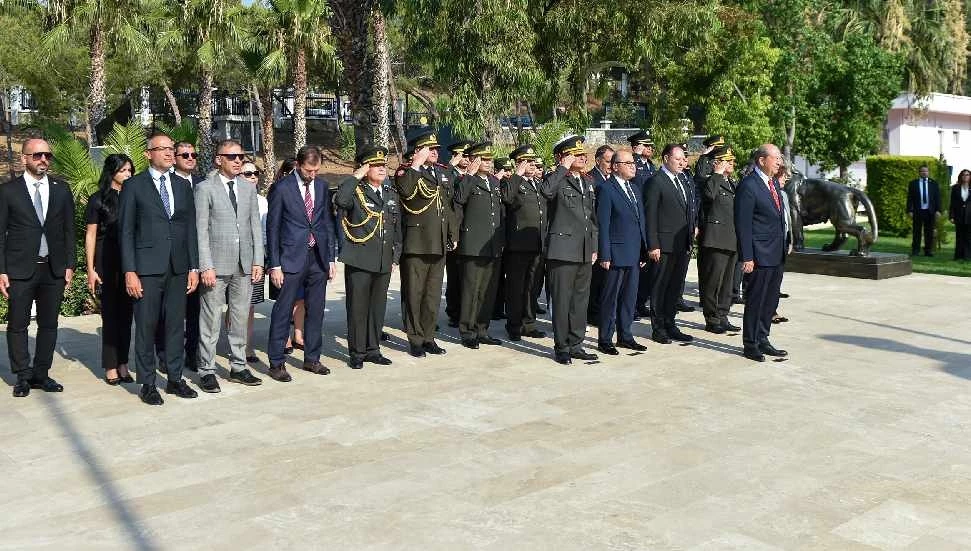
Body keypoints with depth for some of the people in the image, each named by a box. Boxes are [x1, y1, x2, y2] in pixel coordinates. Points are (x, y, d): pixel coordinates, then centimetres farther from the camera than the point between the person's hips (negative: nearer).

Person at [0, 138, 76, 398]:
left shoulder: (61, 189, 7)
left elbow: (69, 230, 10)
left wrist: (69, 265, 4)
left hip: (54, 269, 3)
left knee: (49, 324, 8)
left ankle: (41, 374, 19)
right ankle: (23, 376, 15)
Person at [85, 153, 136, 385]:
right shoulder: (98, 199, 0)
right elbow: (90, 236, 0)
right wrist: (91, 269, -5)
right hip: (107, 263, -3)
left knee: (126, 314, 6)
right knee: (111, 315, 0)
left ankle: (123, 365, 14)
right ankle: (111, 368, 7)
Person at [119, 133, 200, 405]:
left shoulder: (182, 186, 12)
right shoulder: (134, 186, 0)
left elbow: (190, 228, 12)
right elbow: (126, 231, -2)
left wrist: (194, 267, 6)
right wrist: (129, 271, -9)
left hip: (178, 269, 4)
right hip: (148, 267, -4)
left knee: (176, 324, 9)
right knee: (146, 326, 1)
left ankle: (174, 379, 20)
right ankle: (147, 384, 10)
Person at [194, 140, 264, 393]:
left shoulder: (249, 188, 12)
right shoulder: (205, 188, -3)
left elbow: (255, 226, 12)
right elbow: (201, 230, -7)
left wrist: (258, 261, 4)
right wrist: (206, 266, -13)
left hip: (244, 266, 5)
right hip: (216, 265, -5)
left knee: (240, 318, 11)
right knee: (211, 321, 0)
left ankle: (238, 367, 21)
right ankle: (207, 371, 9)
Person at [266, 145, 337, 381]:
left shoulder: (322, 186, 8)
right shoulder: (282, 188, -6)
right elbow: (272, 227, -4)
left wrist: (331, 258, 8)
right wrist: (275, 265, -8)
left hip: (318, 257, 5)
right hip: (292, 258, -5)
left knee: (316, 311, 11)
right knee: (283, 311, -3)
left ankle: (312, 358, 22)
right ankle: (276, 363, 5)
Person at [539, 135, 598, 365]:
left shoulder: (587, 184, 17)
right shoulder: (557, 181, -6)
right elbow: (546, 191, -32)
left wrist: (594, 247, 18)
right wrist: (563, 168, -20)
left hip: (584, 252, 7)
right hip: (563, 250, -7)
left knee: (580, 300, 12)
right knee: (562, 301, -1)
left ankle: (576, 345, 22)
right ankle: (561, 348, 8)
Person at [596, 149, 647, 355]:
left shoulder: (635, 190, 16)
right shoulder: (606, 189, -8)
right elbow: (603, 225, -12)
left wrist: (643, 251, 14)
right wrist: (605, 255, -16)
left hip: (634, 254, 8)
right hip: (616, 253, -7)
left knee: (629, 297, 12)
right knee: (610, 298, -1)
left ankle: (625, 336, 22)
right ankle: (605, 340, 7)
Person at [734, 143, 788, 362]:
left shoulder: (774, 184, 14)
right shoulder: (748, 185, -14)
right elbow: (743, 224, -16)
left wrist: (783, 247, 15)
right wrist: (747, 257, -19)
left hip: (776, 255, 9)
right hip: (759, 254, -9)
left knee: (771, 301, 14)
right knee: (755, 301, 1)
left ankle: (762, 340, 25)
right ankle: (750, 345, 11)